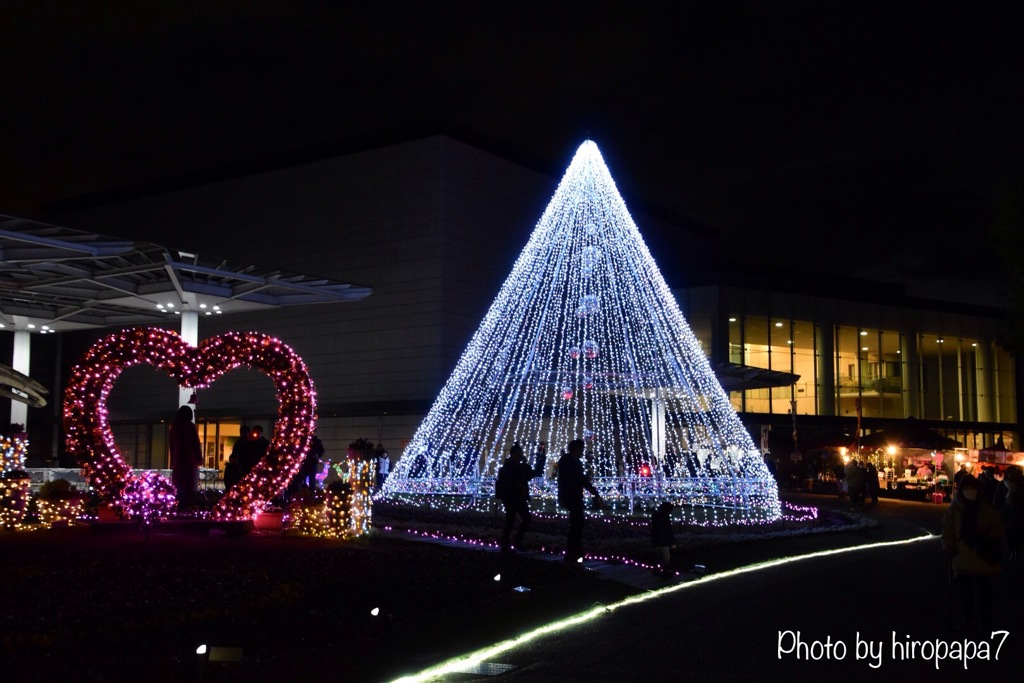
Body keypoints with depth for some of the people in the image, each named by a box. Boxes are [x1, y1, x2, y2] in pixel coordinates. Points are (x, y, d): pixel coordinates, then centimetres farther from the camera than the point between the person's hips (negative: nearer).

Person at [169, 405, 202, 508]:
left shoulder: (174, 426, 8)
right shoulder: (190, 426, -5)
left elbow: (171, 444, 12)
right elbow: (196, 444, -3)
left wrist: (173, 459, 16)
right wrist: (199, 458, 5)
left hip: (177, 459, 5)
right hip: (189, 459, -5)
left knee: (177, 485, 7)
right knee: (188, 485, -5)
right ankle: (185, 506, -12)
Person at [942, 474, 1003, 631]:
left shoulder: (987, 508, -6)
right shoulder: (954, 508, -2)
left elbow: (998, 528, 1)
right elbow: (947, 529, 3)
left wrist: (986, 539, -16)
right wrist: (949, 548, -6)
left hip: (983, 557, -2)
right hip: (962, 557, 2)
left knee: (984, 591, 6)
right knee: (965, 591, 14)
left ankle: (987, 622, 18)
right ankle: (968, 619, 29)